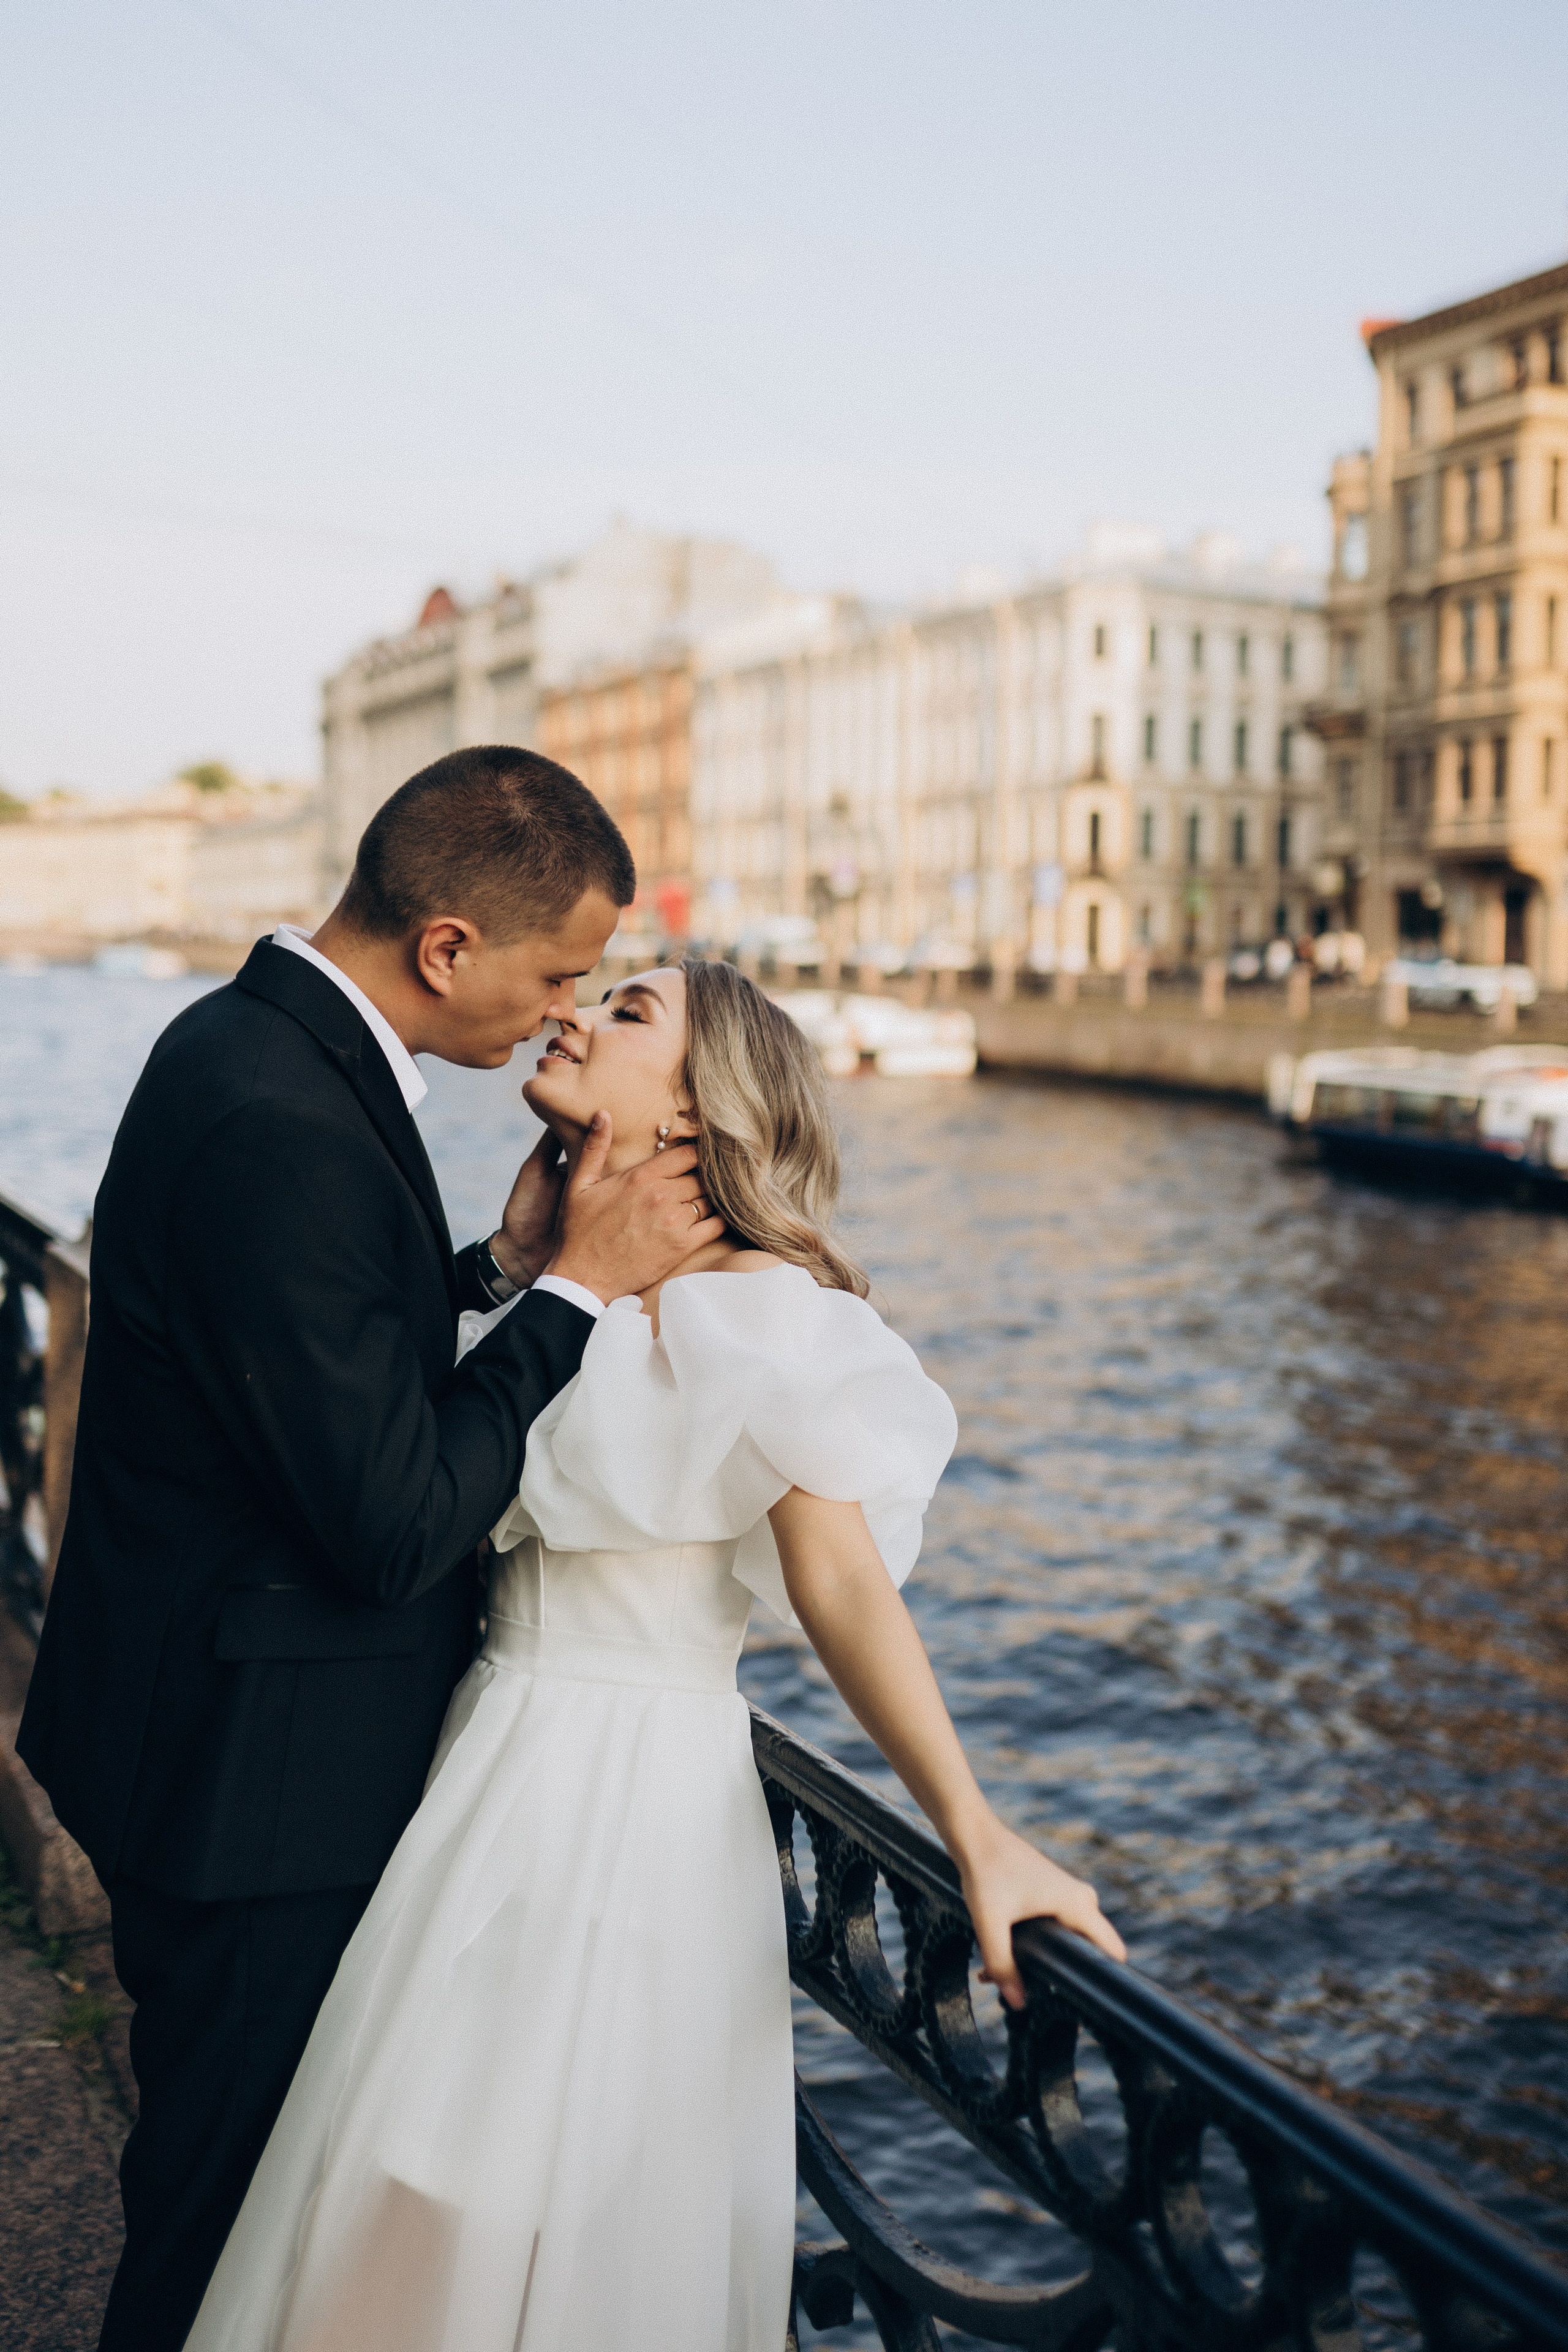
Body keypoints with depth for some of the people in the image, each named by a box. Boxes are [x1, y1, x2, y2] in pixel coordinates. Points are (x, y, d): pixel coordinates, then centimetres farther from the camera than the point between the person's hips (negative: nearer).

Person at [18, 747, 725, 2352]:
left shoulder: (260, 1035, 3)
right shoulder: (285, 1127, -29)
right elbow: (397, 1525, -28)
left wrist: (498, 1265, 0)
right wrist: (576, 1287, -19)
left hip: (210, 1723, 10)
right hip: (258, 1773, -10)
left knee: (215, 2140, 28)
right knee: (230, 2186, 13)